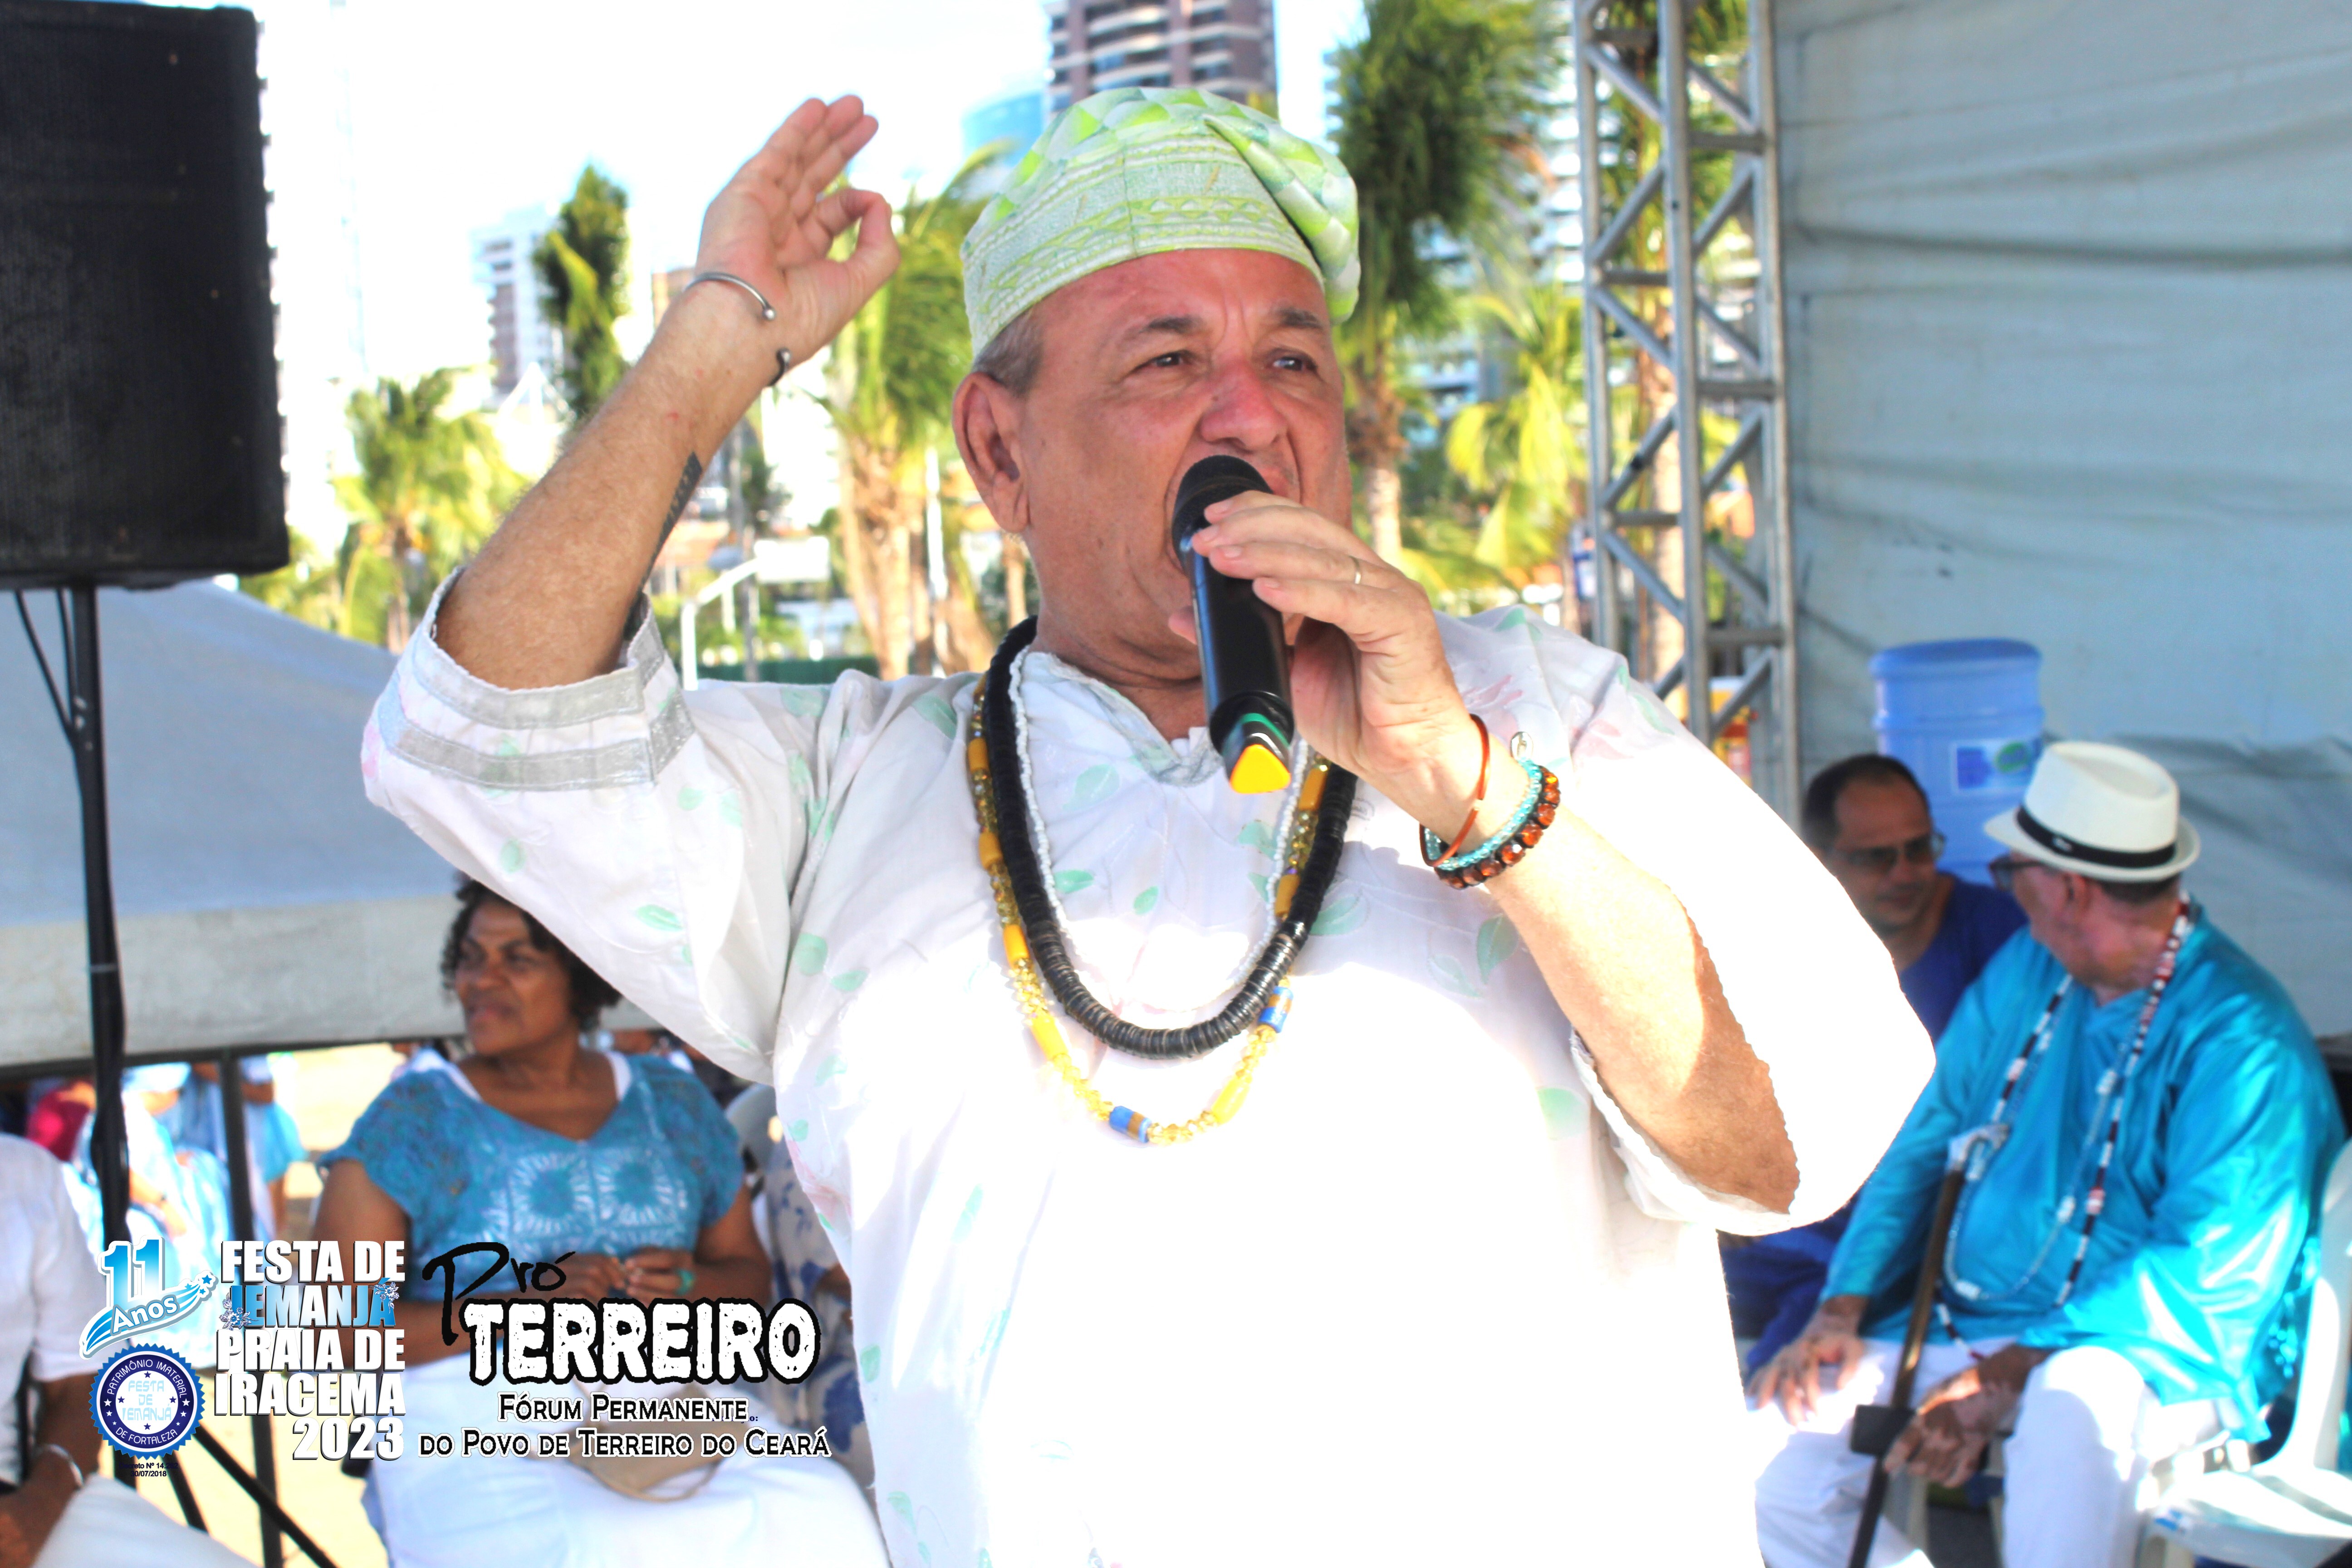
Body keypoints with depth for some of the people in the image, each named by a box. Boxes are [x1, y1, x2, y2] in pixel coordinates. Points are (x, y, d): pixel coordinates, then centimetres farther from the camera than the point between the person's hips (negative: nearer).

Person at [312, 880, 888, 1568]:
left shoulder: (672, 1104, 16)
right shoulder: (411, 1119, 5)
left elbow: (749, 1274, 23)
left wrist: (687, 1285, -2)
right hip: (475, 1447, -3)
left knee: (825, 1511, -27)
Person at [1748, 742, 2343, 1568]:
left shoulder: (2241, 1037, -14)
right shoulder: (2026, 971, 10)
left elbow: (2207, 1275, -20)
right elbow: (1926, 1137, 16)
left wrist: (2010, 1376, -23)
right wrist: (1843, 1309, 2)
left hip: (2155, 1356, -7)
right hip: (1966, 1331, 7)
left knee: (2075, 1400, -42)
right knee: (1773, 1449, -13)